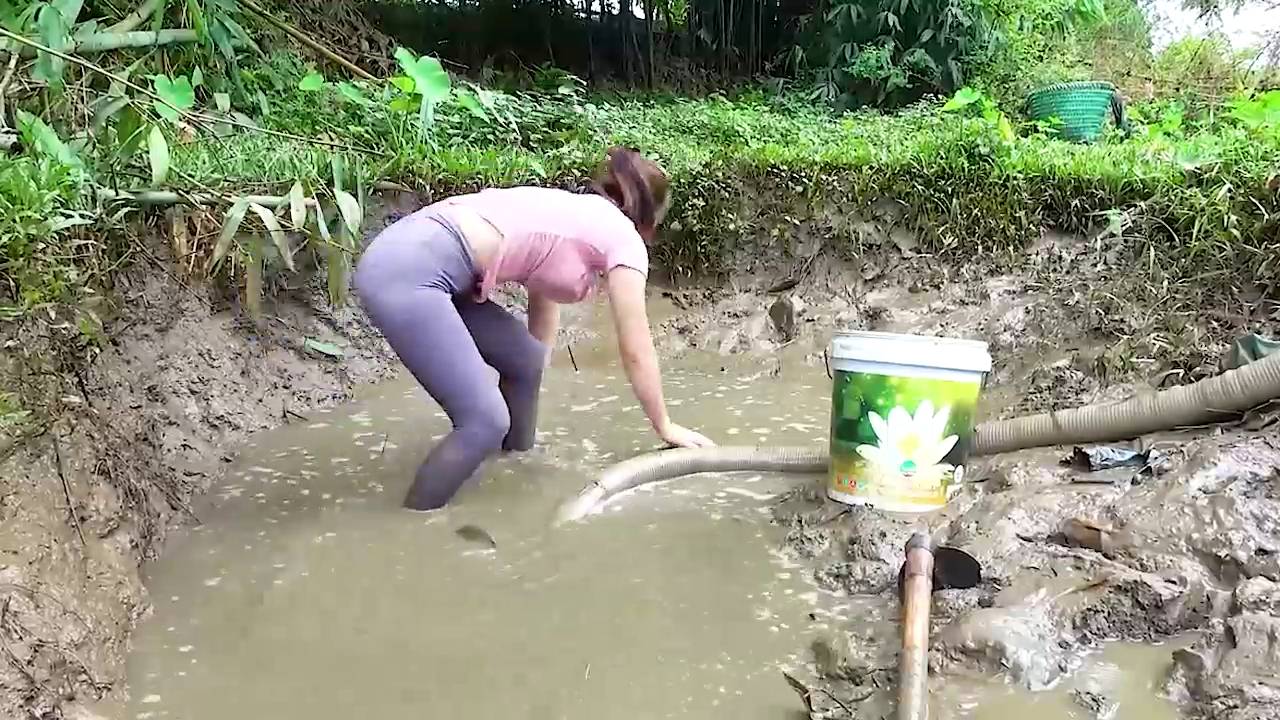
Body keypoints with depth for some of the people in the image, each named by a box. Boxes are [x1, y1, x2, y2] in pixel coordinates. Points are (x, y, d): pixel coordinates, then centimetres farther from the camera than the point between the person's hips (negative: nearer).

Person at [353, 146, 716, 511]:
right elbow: (636, 351, 7)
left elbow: (543, 320, 34)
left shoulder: (573, 218, 27)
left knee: (526, 358, 18)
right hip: (408, 273, -10)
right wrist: (665, 426, 19)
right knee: (486, 422, -9)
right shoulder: (624, 238, 3)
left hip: (415, 260, 10)